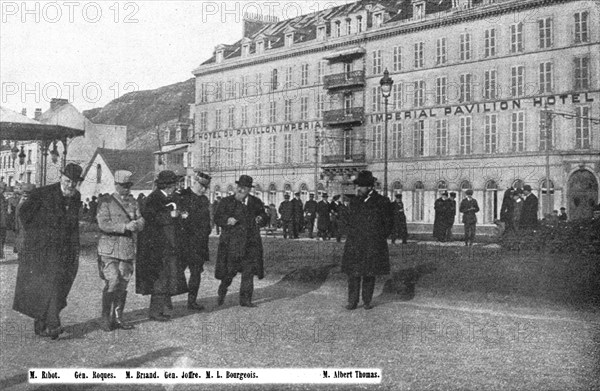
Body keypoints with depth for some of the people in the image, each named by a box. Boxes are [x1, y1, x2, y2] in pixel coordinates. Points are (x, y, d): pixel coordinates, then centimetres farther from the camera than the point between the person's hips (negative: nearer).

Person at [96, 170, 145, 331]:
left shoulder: (133, 202, 14)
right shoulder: (106, 202, -1)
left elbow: (141, 222, 7)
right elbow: (103, 224, -13)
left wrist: (136, 223, -17)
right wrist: (125, 226, -21)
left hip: (128, 250, 5)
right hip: (109, 250, -5)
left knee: (123, 285, 7)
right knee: (112, 282, -13)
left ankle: (118, 318, 17)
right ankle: (105, 318, -1)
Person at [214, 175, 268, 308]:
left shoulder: (256, 202, 11)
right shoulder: (227, 202, 3)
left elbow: (264, 216, 19)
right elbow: (217, 218, 0)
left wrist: (261, 219, -5)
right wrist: (227, 220, -20)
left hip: (251, 242, 3)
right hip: (232, 241, -2)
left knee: (249, 270, -1)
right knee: (230, 269, 0)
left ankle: (245, 299, 8)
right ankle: (222, 291, 29)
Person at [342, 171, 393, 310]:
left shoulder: (382, 202, -1)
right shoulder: (354, 202, 11)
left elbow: (389, 223, 5)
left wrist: (379, 238, 0)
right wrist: (352, 235, 12)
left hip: (373, 246, -3)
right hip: (354, 245, 3)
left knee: (369, 274, 3)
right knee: (353, 274, -2)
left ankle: (367, 301, 15)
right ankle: (352, 301, 4)